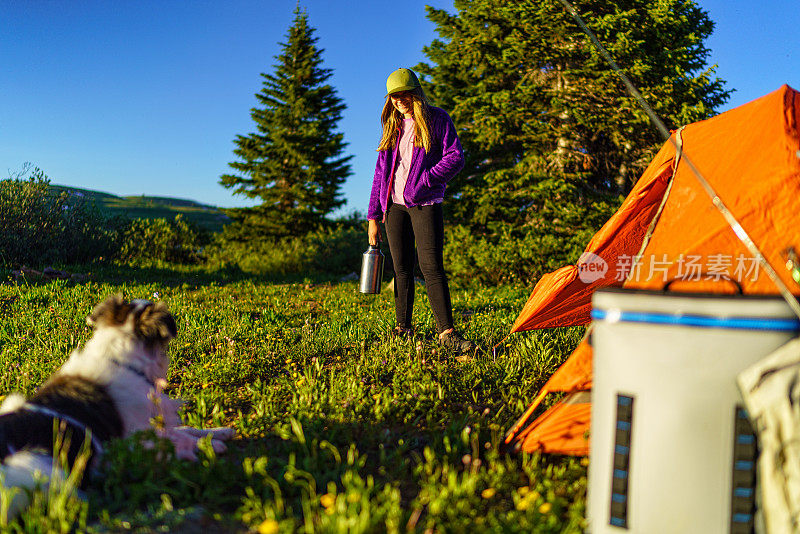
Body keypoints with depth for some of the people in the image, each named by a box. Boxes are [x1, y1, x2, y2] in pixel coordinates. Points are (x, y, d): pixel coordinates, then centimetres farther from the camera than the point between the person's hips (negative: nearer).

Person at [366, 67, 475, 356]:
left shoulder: (436, 119, 3)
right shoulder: (392, 126, 17)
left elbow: (456, 157, -5)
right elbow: (381, 172, 17)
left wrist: (424, 179, -16)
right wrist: (373, 216, 13)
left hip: (425, 203, -5)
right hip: (395, 204, 5)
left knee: (432, 265, -14)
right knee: (401, 268, 5)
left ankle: (446, 332, -14)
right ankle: (403, 327, 14)